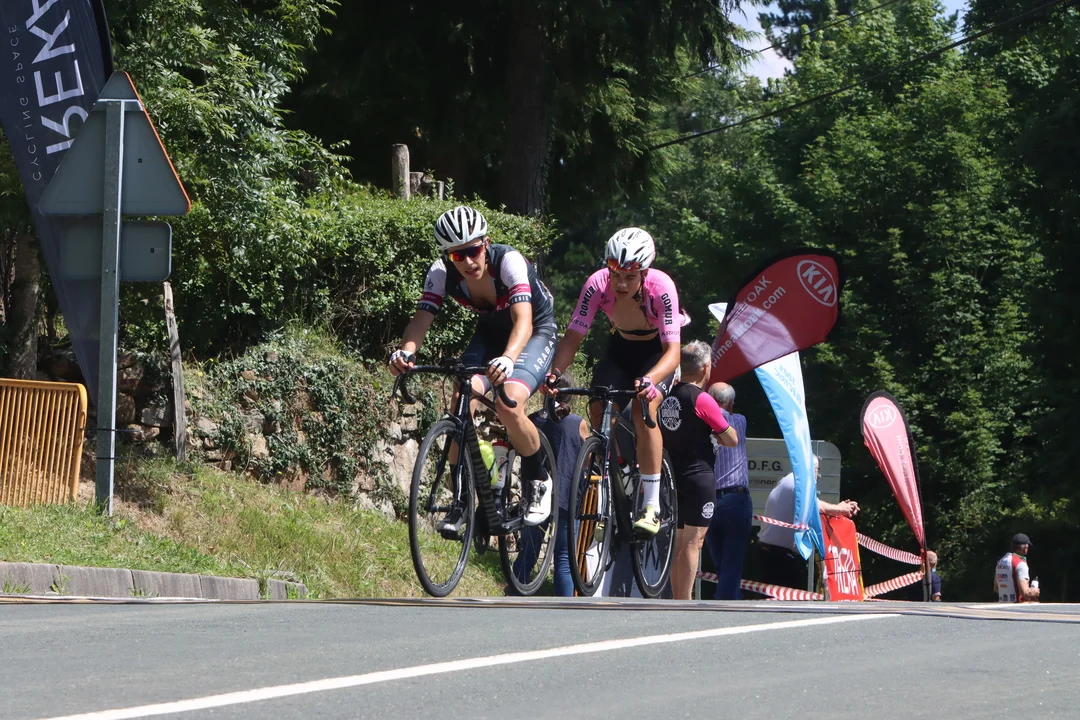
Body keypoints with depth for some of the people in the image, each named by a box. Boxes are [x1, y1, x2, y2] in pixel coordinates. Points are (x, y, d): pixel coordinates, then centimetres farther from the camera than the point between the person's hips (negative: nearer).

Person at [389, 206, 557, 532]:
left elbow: (523, 319, -45)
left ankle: (537, 482, -1)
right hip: (490, 332, 4)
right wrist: (405, 351, -50)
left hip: (535, 332, -4)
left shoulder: (508, 261, -33)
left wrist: (508, 358, -64)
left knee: (508, 406, -28)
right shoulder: (442, 272, -21)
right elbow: (422, 317, -27)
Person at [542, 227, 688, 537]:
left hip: (659, 349, -4)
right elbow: (573, 337, -29)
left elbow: (673, 350, -41)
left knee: (644, 408, -26)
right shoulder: (598, 285, -29)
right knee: (598, 409, -16)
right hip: (622, 346, 4)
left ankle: (652, 507, -21)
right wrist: (555, 371, -48)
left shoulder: (661, 288, -36)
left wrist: (649, 380, -60)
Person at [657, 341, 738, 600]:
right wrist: (716, 432, 11)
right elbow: (731, 440, -9)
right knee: (694, 542, -7)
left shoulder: (668, 397, 8)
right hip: (699, 477, -7)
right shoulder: (702, 399, -14)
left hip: (675, 478, 7)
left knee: (680, 543, 13)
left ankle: (677, 601, 17)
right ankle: (685, 605, -10)